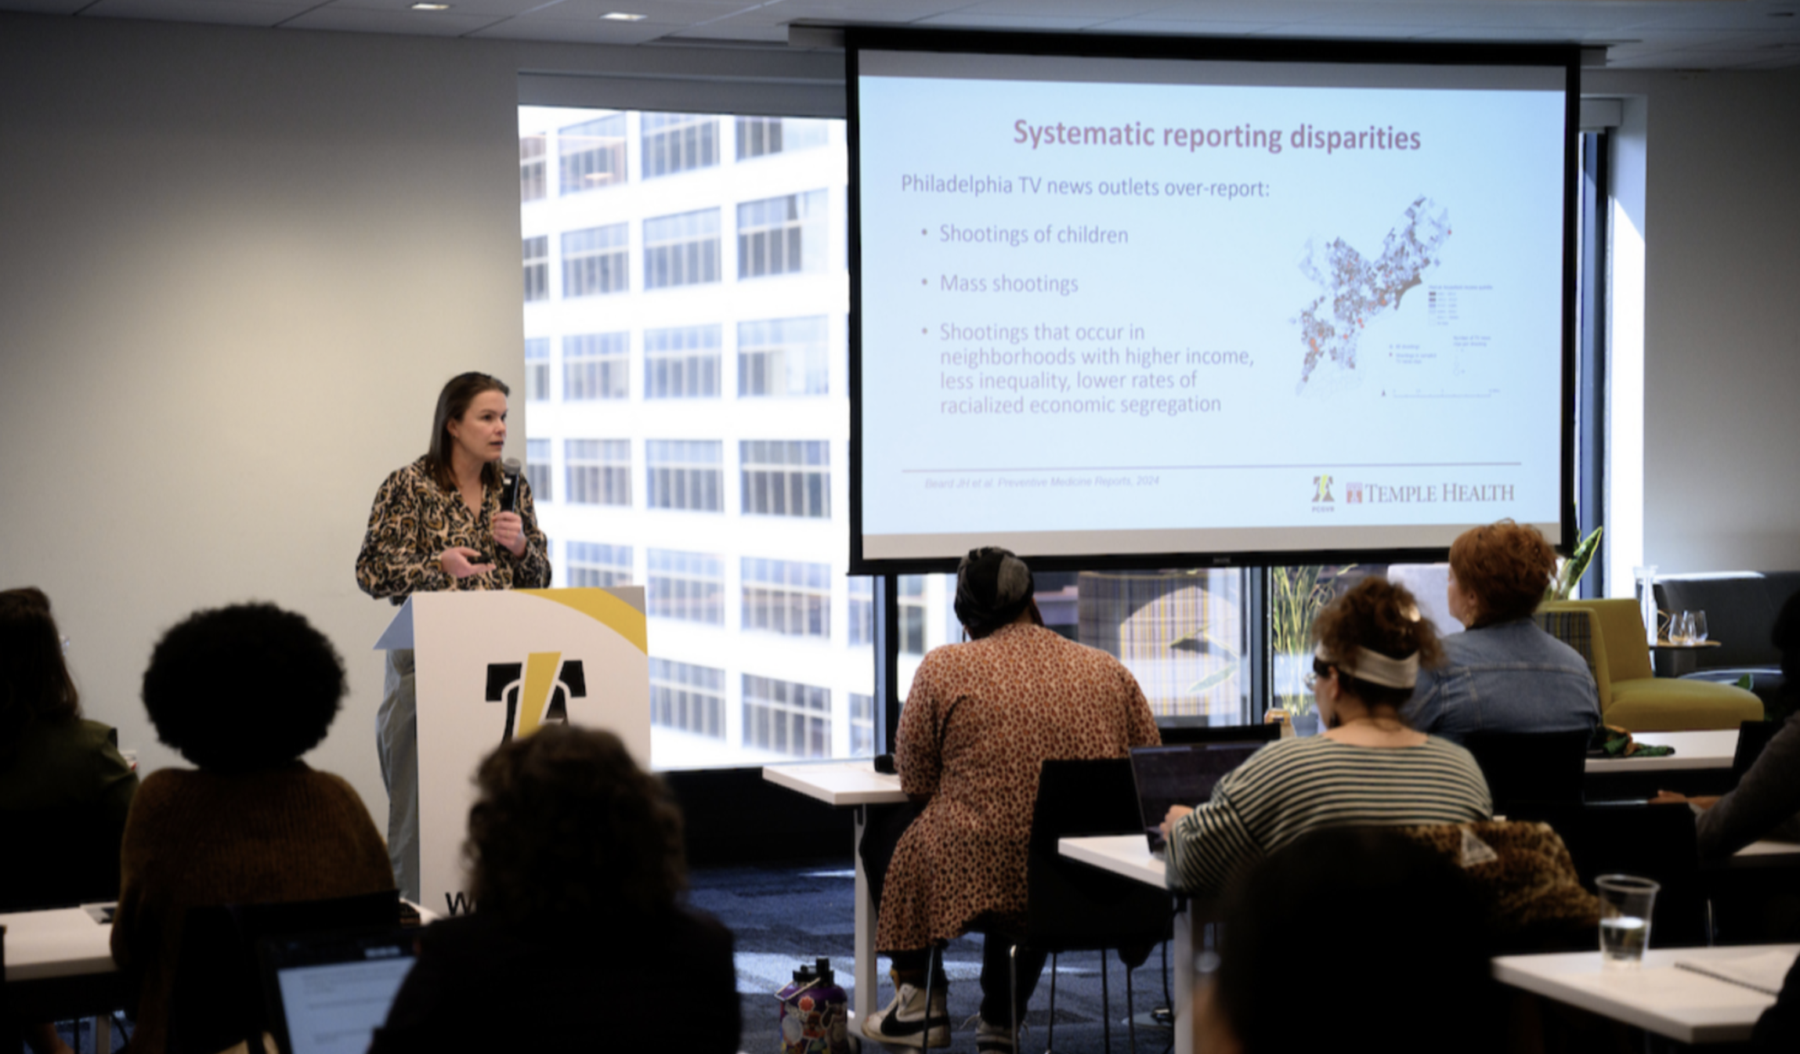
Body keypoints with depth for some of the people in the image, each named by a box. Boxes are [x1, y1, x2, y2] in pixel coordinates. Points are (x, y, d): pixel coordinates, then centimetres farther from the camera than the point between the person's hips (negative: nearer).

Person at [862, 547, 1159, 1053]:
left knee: (881, 837, 25)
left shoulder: (944, 667, -6)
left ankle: (919, 1003, 30)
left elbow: (914, 782, 4)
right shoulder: (1111, 671, 3)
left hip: (975, 882, -4)